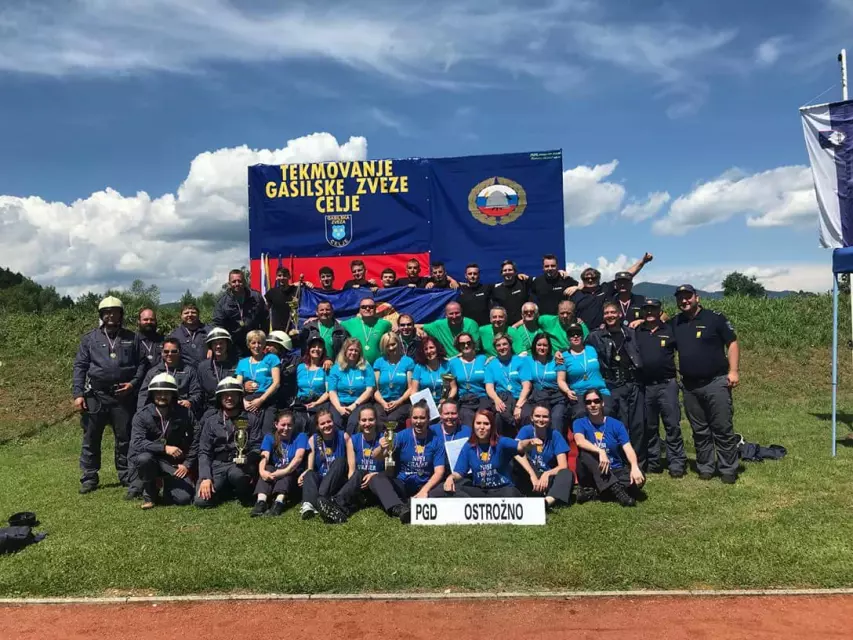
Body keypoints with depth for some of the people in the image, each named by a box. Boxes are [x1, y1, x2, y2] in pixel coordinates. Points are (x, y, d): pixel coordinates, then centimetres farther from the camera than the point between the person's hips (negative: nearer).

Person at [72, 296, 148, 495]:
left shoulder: (132, 339, 8)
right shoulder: (90, 338, 6)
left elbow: (142, 364, 7)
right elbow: (80, 366, 3)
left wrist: (133, 383, -8)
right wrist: (78, 393, -5)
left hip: (124, 396, 0)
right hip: (95, 395, 0)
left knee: (125, 438, 7)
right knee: (91, 438, 5)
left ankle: (126, 475, 17)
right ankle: (89, 478, 14)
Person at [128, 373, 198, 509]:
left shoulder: (184, 413, -6)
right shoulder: (142, 415, -11)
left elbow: (196, 440, 0)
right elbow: (137, 443, -23)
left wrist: (187, 464, -7)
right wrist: (164, 448, -34)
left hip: (174, 463, 1)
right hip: (150, 459, 0)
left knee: (184, 498, -17)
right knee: (144, 458, -36)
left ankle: (168, 485, 20)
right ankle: (149, 493, -7)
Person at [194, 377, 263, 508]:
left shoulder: (251, 418, 3)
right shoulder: (211, 421, 8)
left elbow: (257, 447, 0)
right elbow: (204, 452, 4)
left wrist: (247, 459, -22)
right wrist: (205, 478, -10)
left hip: (241, 464, -2)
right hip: (217, 464, 3)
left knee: (237, 474, -39)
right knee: (201, 501, -19)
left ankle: (244, 494, -4)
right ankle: (228, 488, 12)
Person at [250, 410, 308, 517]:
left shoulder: (300, 437, -1)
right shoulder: (269, 438, 5)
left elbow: (299, 457, -19)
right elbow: (264, 457, -13)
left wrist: (286, 470, -39)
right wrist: (262, 471, -37)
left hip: (293, 477, -2)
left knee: (287, 470, -31)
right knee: (268, 468, -27)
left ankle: (278, 503, -52)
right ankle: (260, 502, -48)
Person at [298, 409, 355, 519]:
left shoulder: (344, 437, -4)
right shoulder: (313, 440, 2)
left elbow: (351, 468, -9)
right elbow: (310, 468, -1)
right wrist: (304, 474, -25)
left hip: (339, 482, -2)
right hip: (320, 481, 2)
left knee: (340, 461, -28)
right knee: (309, 475, -27)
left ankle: (321, 500, -43)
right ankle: (309, 504, -56)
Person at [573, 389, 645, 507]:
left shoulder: (616, 424, 0)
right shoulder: (579, 423, -3)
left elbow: (628, 448, -13)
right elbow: (580, 441, -25)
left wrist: (635, 467, -33)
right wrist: (600, 451, -42)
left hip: (615, 471, 2)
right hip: (591, 474, -2)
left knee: (638, 479, -27)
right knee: (584, 452, -32)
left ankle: (593, 492, -26)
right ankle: (616, 489, -38)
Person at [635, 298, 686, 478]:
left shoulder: (670, 330, 3)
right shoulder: (636, 332, 7)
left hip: (667, 384, -2)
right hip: (644, 386, 2)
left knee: (672, 425, -2)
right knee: (649, 427, 11)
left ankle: (677, 464, 5)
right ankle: (653, 463, 20)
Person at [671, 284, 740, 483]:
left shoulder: (715, 318, -4)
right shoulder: (675, 323, 9)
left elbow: (732, 343, -3)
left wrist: (733, 371, -12)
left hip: (716, 382, -4)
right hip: (690, 386, 4)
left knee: (723, 429, 1)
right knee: (699, 431, 12)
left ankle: (728, 469, 11)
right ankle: (705, 468, 22)